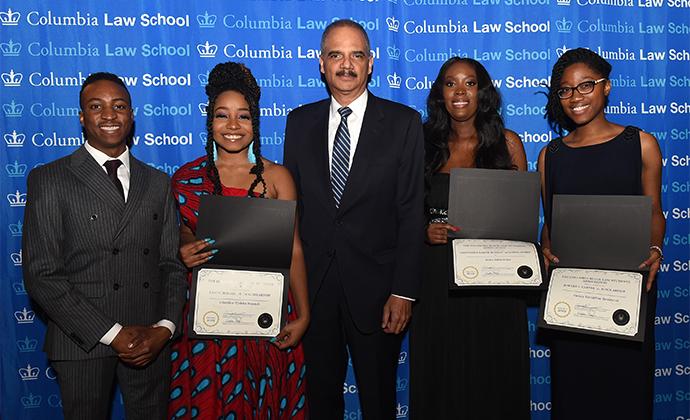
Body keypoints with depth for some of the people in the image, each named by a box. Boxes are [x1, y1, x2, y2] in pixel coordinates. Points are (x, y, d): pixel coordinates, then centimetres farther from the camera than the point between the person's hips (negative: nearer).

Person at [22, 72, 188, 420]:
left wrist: (165, 327, -8)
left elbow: (172, 264, 8)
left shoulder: (158, 183, 9)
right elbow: (41, 275, -9)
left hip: (151, 342, 3)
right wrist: (112, 333, -14)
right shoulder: (48, 180, -2)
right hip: (82, 342, -3)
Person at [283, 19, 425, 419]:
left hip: (375, 286, -2)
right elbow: (292, 203, 6)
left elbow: (411, 212, -6)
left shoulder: (403, 122, -3)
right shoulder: (300, 122, 6)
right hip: (313, 284, 3)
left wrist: (404, 292, -11)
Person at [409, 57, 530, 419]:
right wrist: (426, 231, -12)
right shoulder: (425, 145, 7)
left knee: (493, 378, 7)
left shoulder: (507, 143, 4)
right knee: (440, 380, 8)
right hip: (437, 279, 1)